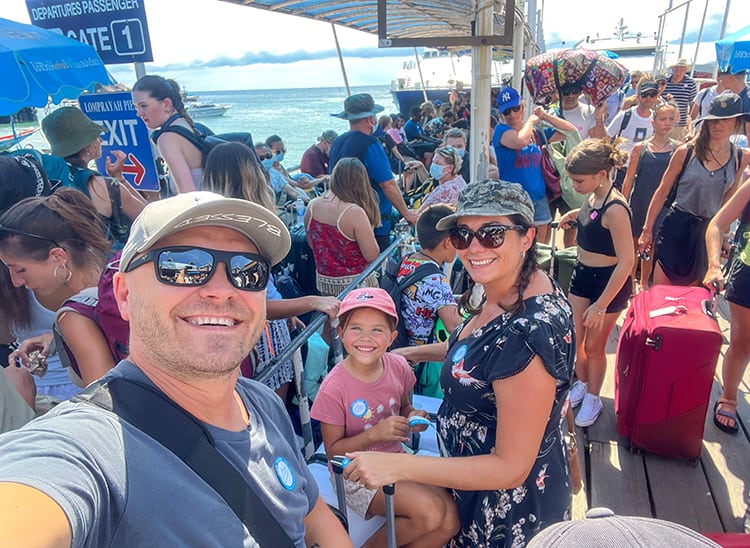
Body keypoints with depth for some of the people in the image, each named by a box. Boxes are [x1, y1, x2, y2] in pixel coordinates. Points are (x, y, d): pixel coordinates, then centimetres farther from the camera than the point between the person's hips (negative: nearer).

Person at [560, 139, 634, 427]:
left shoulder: (615, 208, -27)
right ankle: (581, 384, 38)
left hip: (608, 282, -7)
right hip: (582, 274, 7)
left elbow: (626, 262, -27)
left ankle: (593, 398, 32)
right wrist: (575, 215, 4)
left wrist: (600, 305, -24)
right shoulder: (593, 196, -2)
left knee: (593, 346, 9)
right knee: (573, 339, 13)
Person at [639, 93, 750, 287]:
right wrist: (647, 230, -3)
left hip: (708, 232, 3)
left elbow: (728, 199, 12)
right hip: (676, 227, -3)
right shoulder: (686, 151, -7)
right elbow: (662, 192, -2)